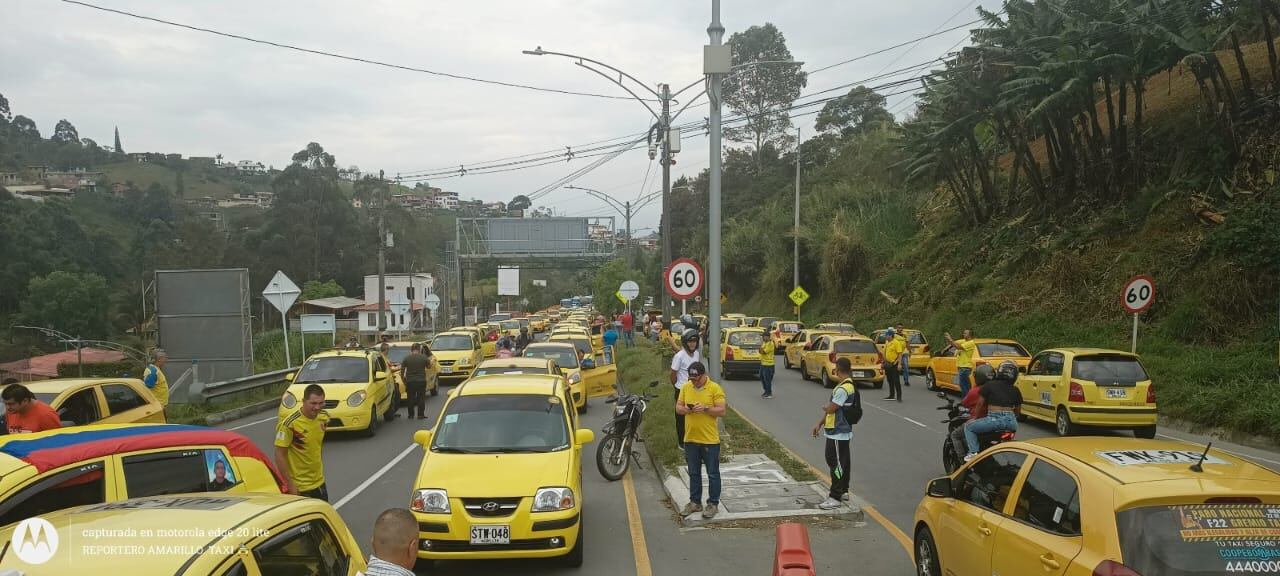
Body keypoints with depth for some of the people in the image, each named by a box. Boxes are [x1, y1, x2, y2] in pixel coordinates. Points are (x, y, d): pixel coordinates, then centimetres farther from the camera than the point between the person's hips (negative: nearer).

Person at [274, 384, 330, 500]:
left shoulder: (324, 417, -3)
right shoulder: (290, 424, -24)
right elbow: (280, 455, -19)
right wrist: (289, 485, -20)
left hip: (319, 482, 7)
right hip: (299, 487, -7)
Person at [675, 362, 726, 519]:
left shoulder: (715, 388, -10)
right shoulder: (686, 388, 5)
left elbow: (721, 411, -11)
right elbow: (678, 407, 8)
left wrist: (705, 408, -25)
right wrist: (685, 409, -14)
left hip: (710, 440, -4)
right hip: (690, 439, 5)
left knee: (713, 474, 6)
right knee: (694, 473, 15)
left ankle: (713, 504, 17)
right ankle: (695, 502, 26)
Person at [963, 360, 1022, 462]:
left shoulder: (989, 385, 4)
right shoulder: (1015, 390, 14)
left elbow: (980, 403, 7)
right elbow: (1017, 410, 18)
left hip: (994, 419, -5)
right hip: (1011, 423, 5)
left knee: (968, 426, 12)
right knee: (1013, 429, 41)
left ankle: (973, 452, -6)